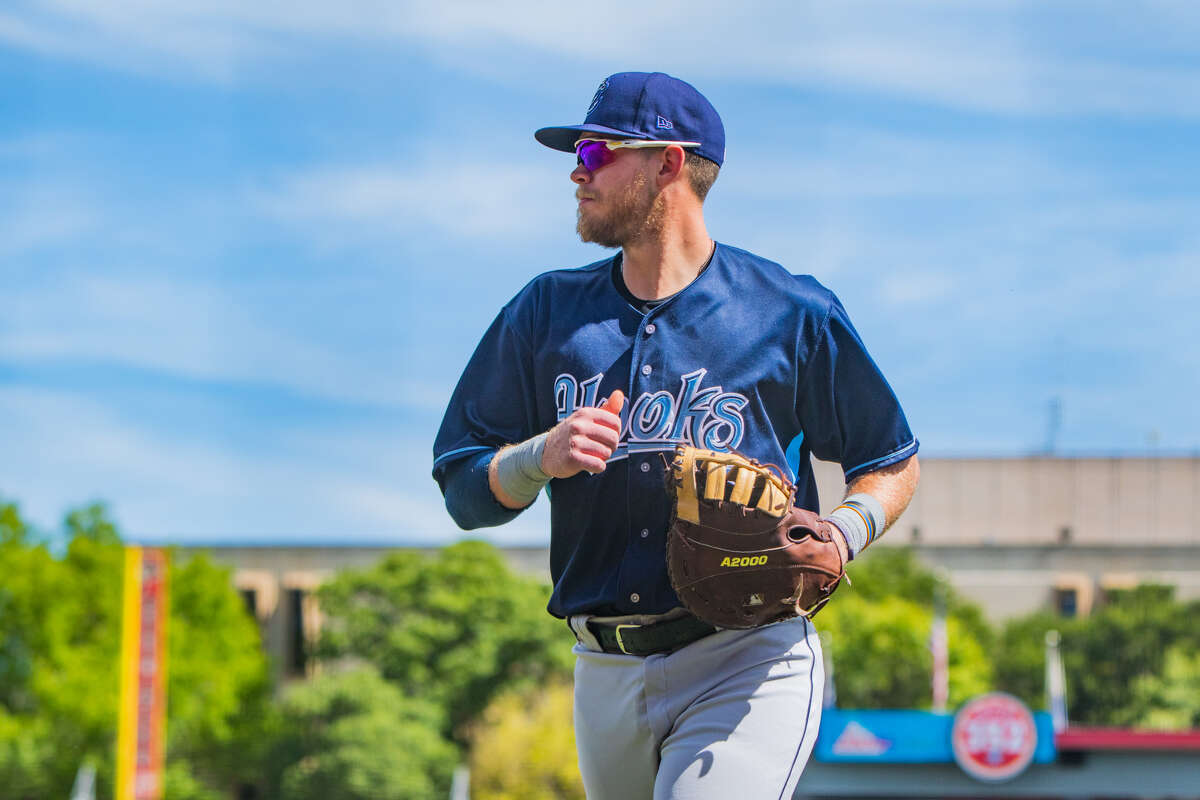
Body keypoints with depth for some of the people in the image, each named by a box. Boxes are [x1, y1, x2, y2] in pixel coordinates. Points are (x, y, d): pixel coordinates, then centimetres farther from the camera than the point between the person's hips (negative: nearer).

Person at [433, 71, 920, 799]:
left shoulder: (792, 315, 1)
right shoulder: (545, 314, 10)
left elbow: (894, 463, 9)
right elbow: (463, 490, 8)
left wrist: (842, 535, -12)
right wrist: (541, 458, -13)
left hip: (748, 664, -5)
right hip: (607, 676, 5)